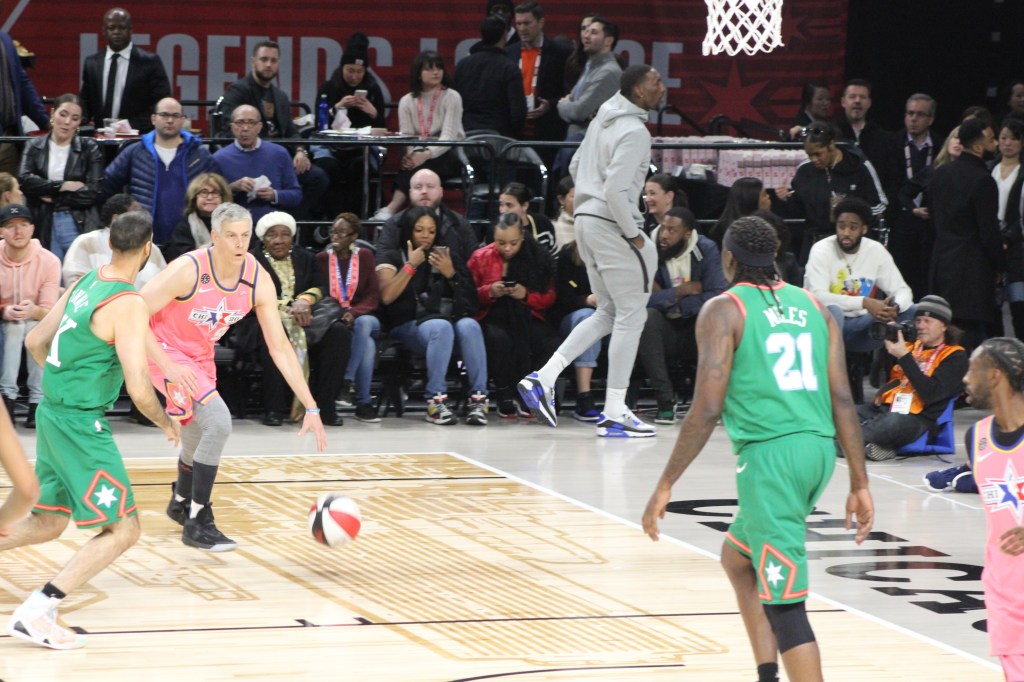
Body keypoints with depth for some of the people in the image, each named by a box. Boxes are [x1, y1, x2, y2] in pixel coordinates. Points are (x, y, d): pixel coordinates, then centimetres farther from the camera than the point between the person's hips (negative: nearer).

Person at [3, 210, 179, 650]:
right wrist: (165, 425, -4)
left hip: (53, 411, 9)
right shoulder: (127, 304, -19)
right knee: (123, 530, -4)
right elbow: (138, 388, -23)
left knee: (48, 522, 22)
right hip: (81, 423, -9)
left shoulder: (85, 284, 7)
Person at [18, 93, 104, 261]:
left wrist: (52, 196, -7)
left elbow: (93, 193, -5)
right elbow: (24, 181, -7)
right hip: (43, 226, 2)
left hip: (79, 225, -1)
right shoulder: (34, 146, 9)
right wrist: (63, 186, -12)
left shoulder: (89, 148, 4)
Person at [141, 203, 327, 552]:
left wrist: (311, 408, -16)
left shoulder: (258, 280, -16)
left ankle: (180, 503, 55)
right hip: (166, 352, -6)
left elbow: (280, 347, -12)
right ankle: (197, 524, -16)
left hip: (201, 355, 6)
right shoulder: (187, 271, -31)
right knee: (218, 420, -25)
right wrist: (167, 365, -36)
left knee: (197, 439, 22)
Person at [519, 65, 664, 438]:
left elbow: (576, 166, 20)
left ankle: (542, 378, 8)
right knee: (631, 315, 0)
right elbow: (615, 189, -24)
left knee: (608, 313, 18)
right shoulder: (635, 132, -17)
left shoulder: (603, 120, 11)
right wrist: (634, 234, -15)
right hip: (611, 225, -9)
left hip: (586, 220, 9)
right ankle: (614, 414, 2)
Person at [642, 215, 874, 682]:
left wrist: (665, 485, -4)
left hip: (769, 451, -7)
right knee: (737, 555, 28)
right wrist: (860, 483, 13)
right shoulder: (812, 307, 15)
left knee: (783, 601, -6)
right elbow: (842, 401, 10)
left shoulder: (724, 310, -1)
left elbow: (707, 408, -9)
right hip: (819, 448, 7)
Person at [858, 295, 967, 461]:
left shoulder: (955, 356, 4)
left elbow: (931, 393, -12)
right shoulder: (912, 346, 21)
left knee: (893, 422, -41)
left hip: (917, 418, -6)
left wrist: (904, 356, -14)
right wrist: (887, 345, 6)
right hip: (882, 409, 6)